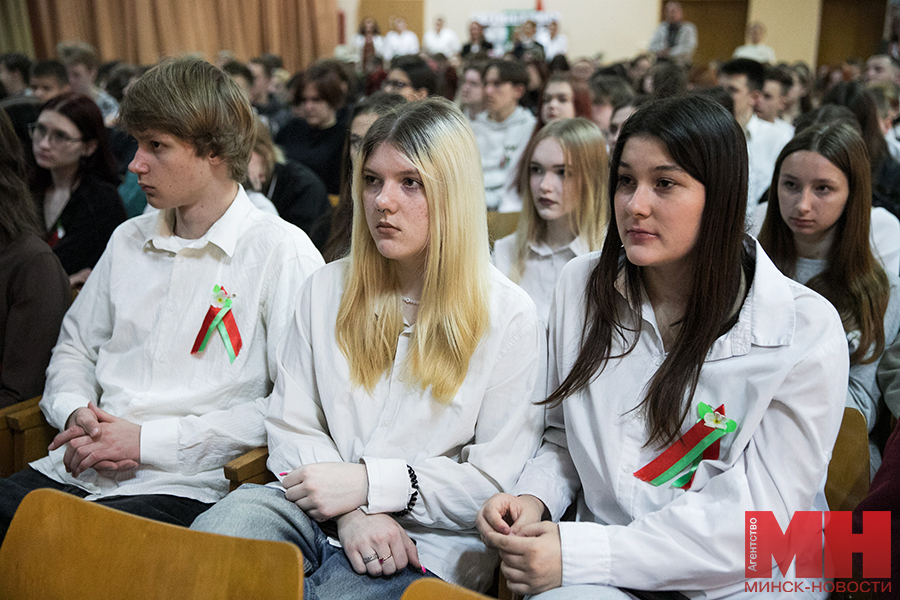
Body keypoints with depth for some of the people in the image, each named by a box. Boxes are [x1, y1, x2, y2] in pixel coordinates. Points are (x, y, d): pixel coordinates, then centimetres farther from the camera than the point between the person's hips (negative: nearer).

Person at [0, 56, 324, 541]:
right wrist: (75, 413, 1)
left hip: (183, 489, -6)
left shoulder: (283, 252, -6)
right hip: (82, 469, 7)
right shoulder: (128, 239, 17)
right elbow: (74, 347, 26)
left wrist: (148, 441, -13)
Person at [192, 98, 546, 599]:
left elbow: (498, 479, -5)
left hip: (426, 543, -3)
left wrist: (369, 483, -13)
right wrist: (352, 512, -11)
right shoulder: (328, 289, 11)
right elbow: (290, 425, 8)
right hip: (315, 509, 4)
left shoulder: (508, 316, -3)